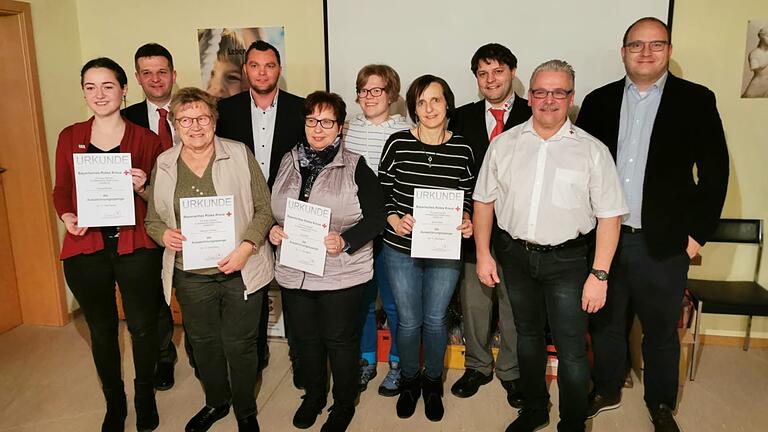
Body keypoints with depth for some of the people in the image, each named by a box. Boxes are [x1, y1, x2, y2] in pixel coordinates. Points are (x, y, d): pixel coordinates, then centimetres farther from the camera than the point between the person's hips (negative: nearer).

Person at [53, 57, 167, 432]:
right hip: (85, 250, 2)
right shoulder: (70, 137, 5)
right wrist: (67, 216, -9)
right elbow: (61, 190, 11)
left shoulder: (146, 140, 0)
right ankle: (114, 401, 36)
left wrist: (142, 188, -17)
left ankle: (145, 394, 34)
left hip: (135, 249, -2)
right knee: (102, 329, 15)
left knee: (143, 326, 8)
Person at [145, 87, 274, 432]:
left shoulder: (239, 155, -5)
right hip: (191, 274, 3)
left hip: (241, 270, -3)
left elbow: (264, 209, -4)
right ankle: (216, 402, 45)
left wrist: (246, 247, -17)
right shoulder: (163, 165, 4)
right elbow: (152, 219, 10)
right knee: (203, 342, 18)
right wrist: (164, 234, -12)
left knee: (239, 344, 7)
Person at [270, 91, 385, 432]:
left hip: (341, 273, -4)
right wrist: (273, 231, -6)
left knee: (340, 340, 9)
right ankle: (313, 395, 42)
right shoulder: (288, 163, 6)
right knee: (304, 337, 18)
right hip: (294, 272, 5)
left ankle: (344, 404, 33)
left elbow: (376, 217, -10)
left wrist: (344, 241, -23)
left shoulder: (355, 167, -8)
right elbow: (272, 209, 15)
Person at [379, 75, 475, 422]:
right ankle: (409, 381, 37)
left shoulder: (462, 149, -2)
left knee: (435, 320, 13)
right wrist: (394, 219, -16)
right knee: (408, 321, 12)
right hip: (401, 250, 0)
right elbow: (382, 191, 0)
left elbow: (468, 196, 7)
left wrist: (466, 220, -11)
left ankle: (433, 383, 38)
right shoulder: (398, 143, -5)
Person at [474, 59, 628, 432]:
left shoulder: (592, 151, -7)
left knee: (571, 351, 3)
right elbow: (484, 200, 5)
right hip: (515, 256, 3)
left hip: (567, 261, -3)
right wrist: (483, 254, 2)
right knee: (527, 335, 20)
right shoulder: (504, 144, 0)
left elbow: (609, 216, -8)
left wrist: (599, 275, -13)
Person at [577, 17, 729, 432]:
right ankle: (606, 390, 36)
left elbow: (715, 171, -1)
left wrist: (698, 232, -6)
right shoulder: (599, 101, 5)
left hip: (663, 243, -2)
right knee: (605, 323, 16)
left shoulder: (696, 100, -1)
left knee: (661, 331, 12)